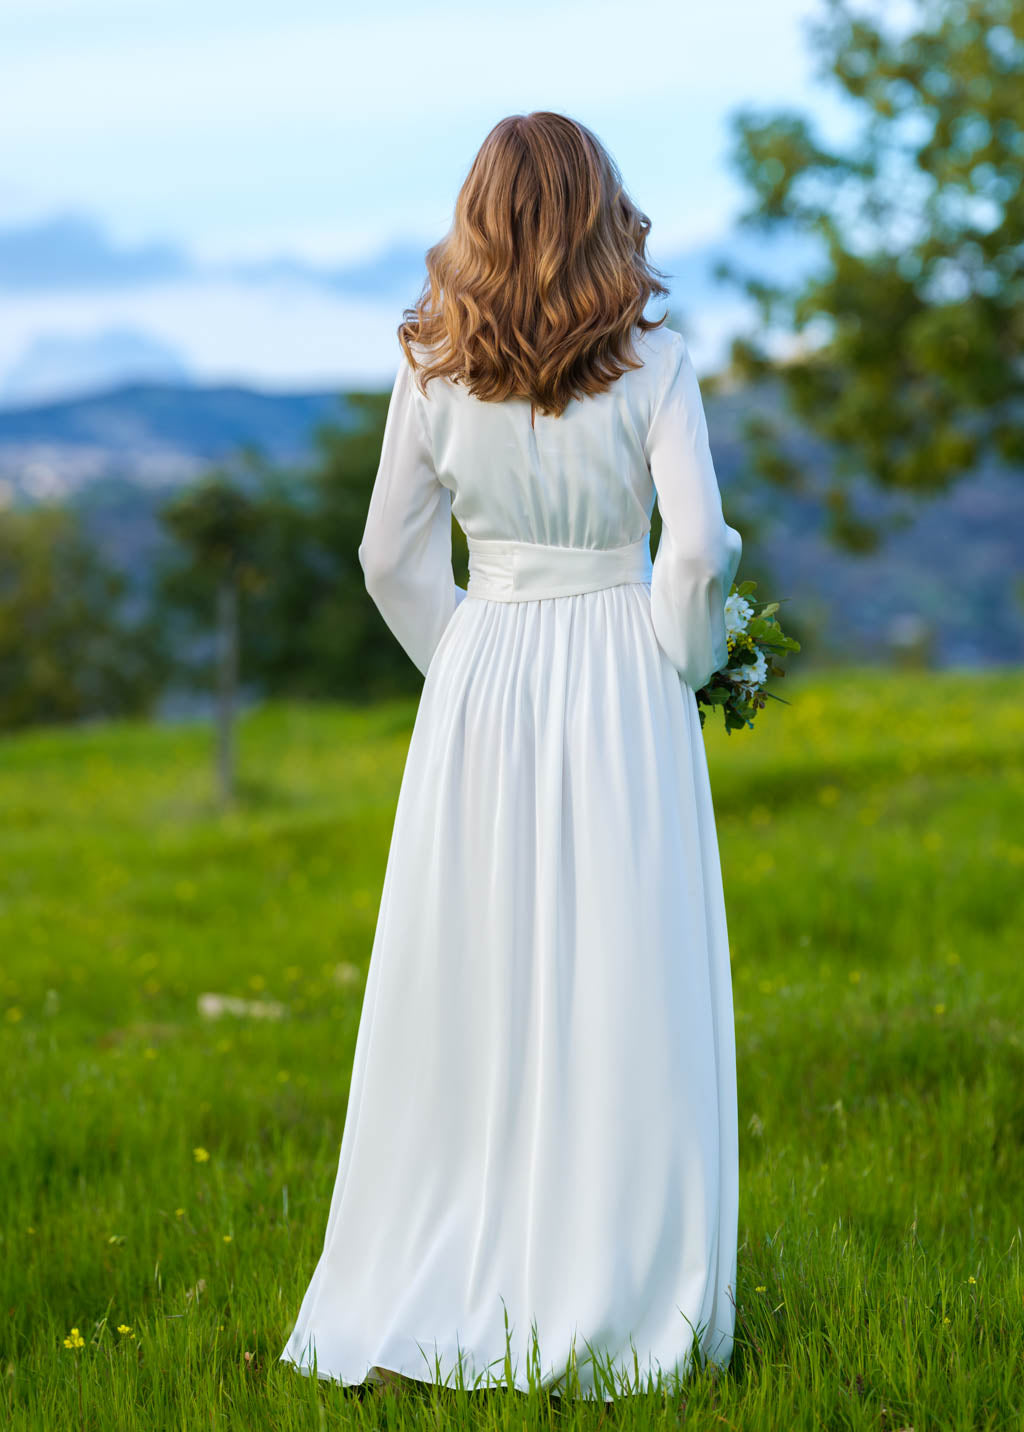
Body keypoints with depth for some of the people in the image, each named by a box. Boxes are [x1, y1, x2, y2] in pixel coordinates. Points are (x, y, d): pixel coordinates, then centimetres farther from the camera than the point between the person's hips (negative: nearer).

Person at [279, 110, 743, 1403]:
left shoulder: (435, 370, 1)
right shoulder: (650, 362, -6)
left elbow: (390, 557, 4)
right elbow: (698, 546, -13)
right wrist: (685, 665, 4)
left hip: (480, 683, 3)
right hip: (621, 682, -2)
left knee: (468, 996, 10)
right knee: (621, 997, 3)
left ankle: (427, 1298, 16)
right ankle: (607, 1300, 7)